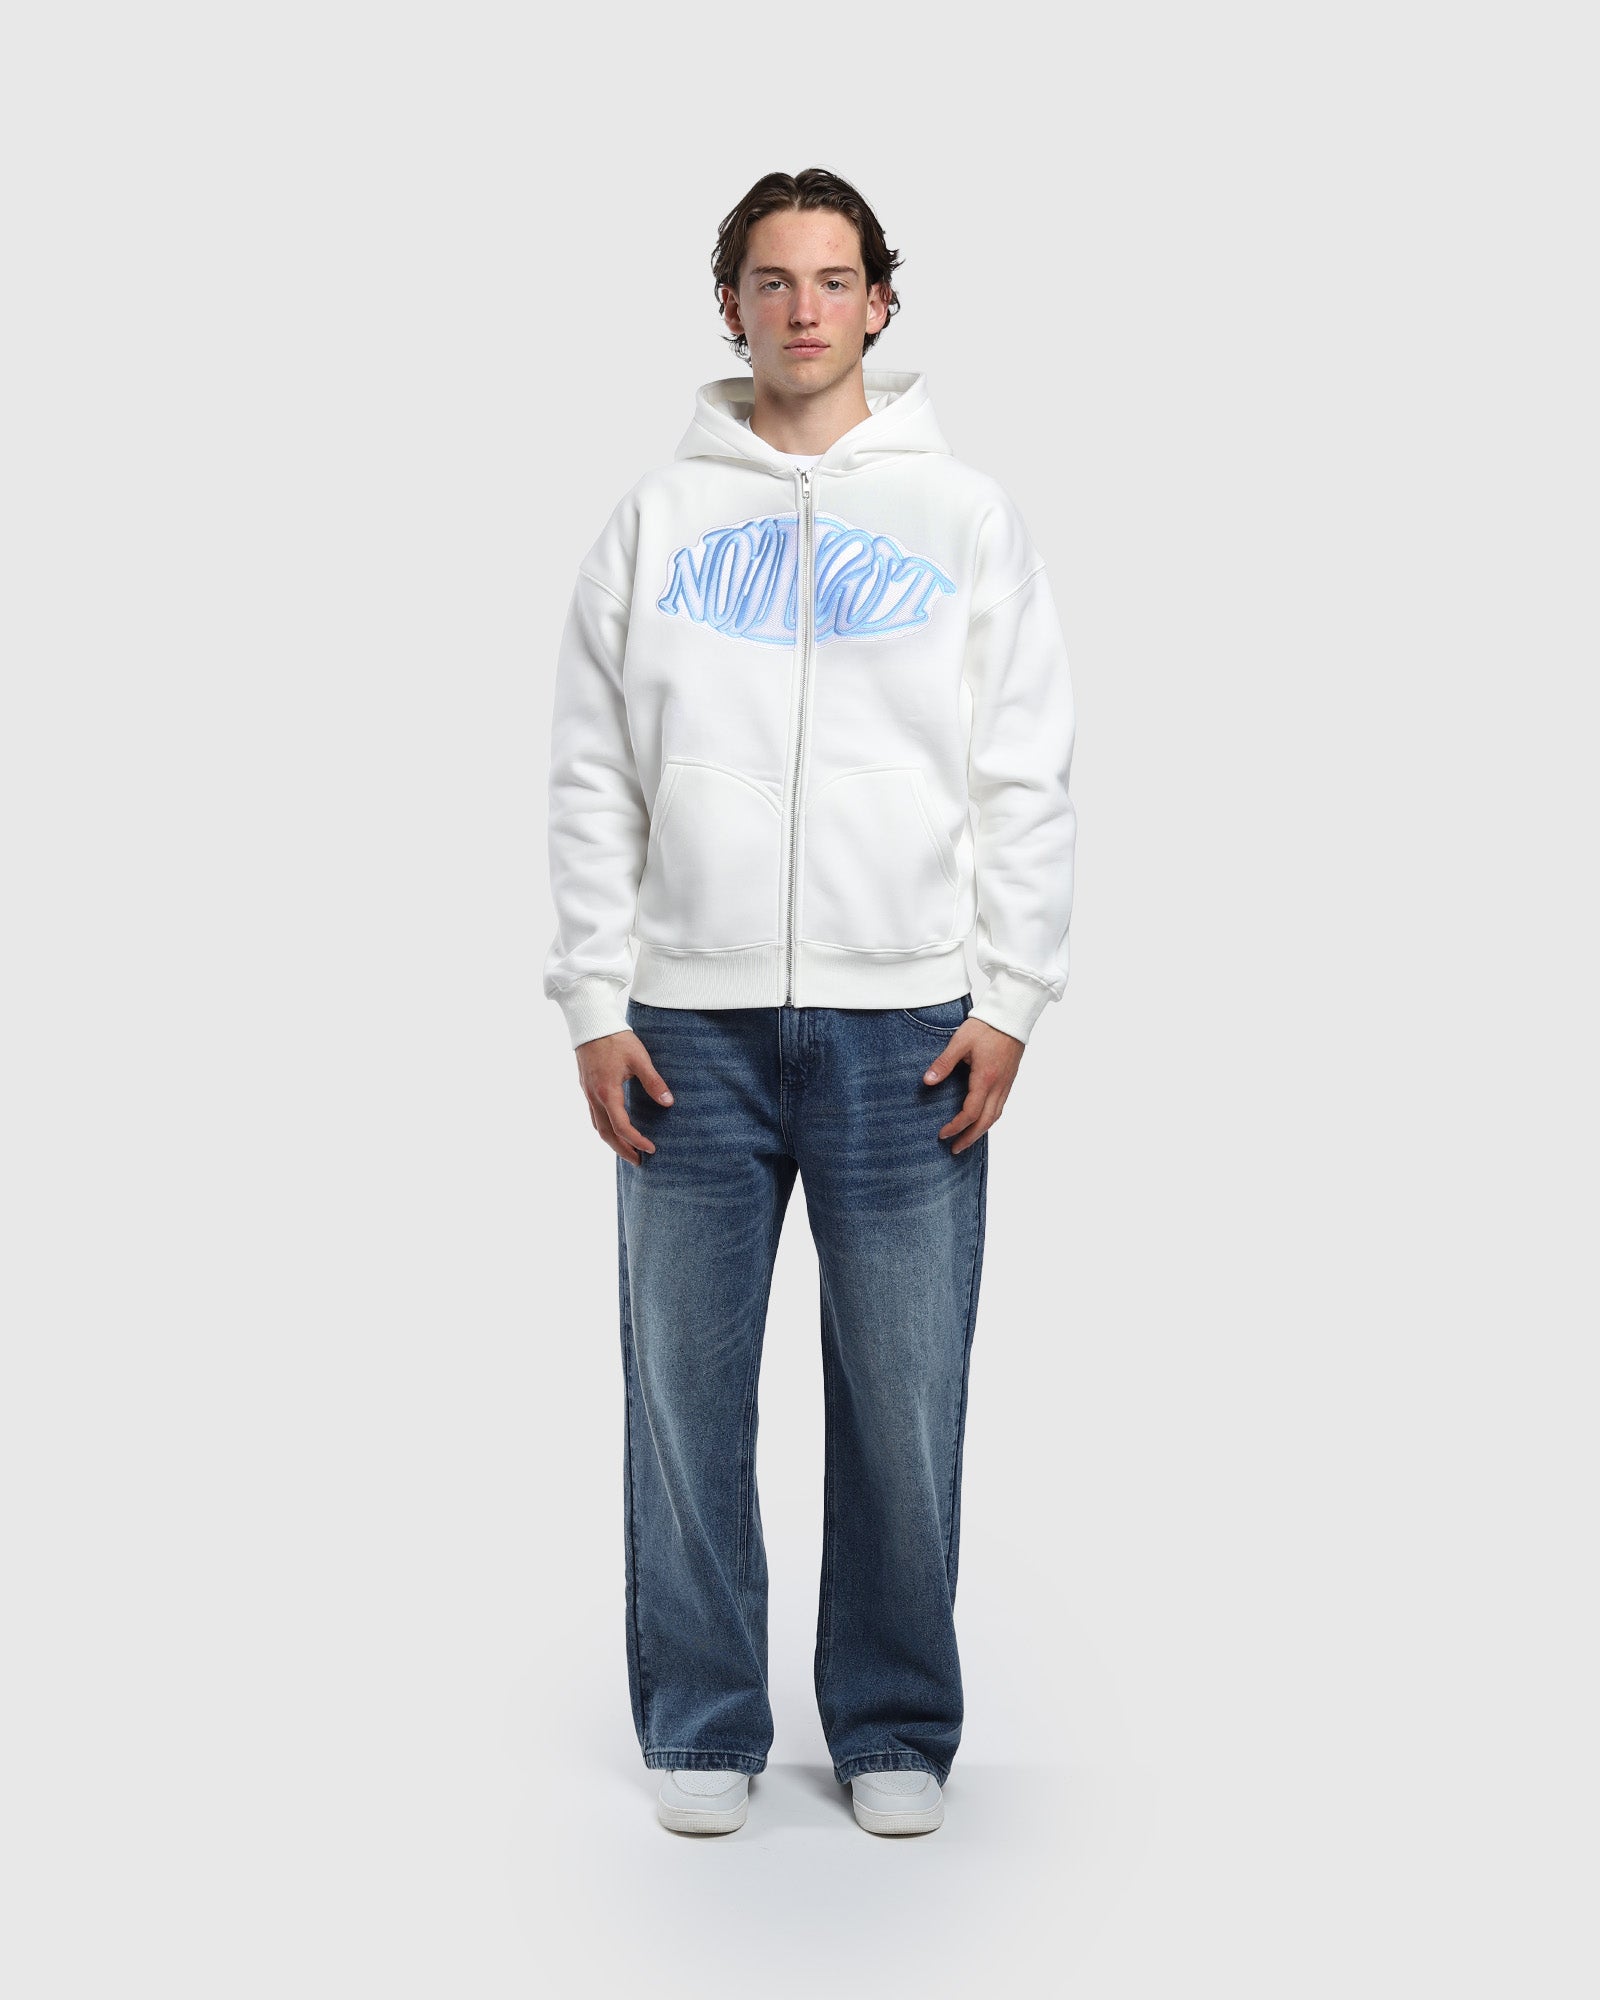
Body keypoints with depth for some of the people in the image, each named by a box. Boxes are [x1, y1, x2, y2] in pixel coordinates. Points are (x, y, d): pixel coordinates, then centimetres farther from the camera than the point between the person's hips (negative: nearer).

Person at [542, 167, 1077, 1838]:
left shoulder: (965, 515, 8)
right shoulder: (656, 519, 9)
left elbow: (1028, 776, 4)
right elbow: (592, 778, 6)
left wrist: (1011, 1000, -4)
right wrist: (595, 1004, -1)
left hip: (906, 1024, 0)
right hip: (692, 1025, 1)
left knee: (905, 1399, 3)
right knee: (686, 1391, 5)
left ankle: (894, 1731, 18)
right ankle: (702, 1729, 19)